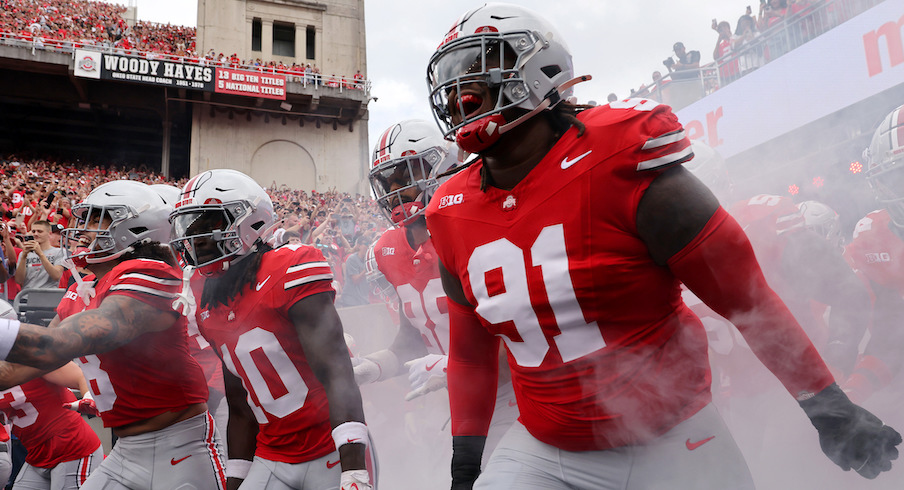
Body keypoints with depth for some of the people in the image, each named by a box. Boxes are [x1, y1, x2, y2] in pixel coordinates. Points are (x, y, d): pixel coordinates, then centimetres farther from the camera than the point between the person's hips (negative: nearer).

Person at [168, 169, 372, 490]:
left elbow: (338, 377, -21)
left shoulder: (288, 272, -14)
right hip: (272, 460, 6)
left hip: (332, 455, -6)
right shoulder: (209, 306, 8)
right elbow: (240, 410, 15)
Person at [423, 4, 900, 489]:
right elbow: (470, 353, 9)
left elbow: (747, 296, -12)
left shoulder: (618, 166, -19)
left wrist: (830, 408, -4)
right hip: (542, 450, 4)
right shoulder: (452, 216, -3)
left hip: (671, 439, -3)